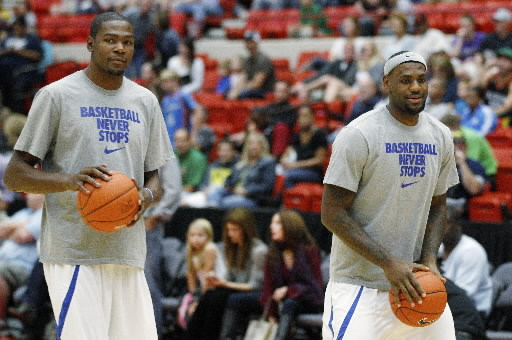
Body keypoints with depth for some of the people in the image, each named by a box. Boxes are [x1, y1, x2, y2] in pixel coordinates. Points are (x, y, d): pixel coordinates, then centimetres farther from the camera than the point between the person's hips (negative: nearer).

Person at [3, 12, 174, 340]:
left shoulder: (145, 101, 15)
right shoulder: (56, 95, -1)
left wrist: (147, 196, -4)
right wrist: (69, 180, -21)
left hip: (128, 253, 5)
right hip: (73, 253, -5)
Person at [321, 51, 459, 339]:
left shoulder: (441, 137, 7)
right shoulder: (359, 135, -12)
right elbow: (332, 213, -14)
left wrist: (429, 258, -1)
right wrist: (389, 263, -20)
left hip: (412, 281, 6)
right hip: (359, 284, -6)